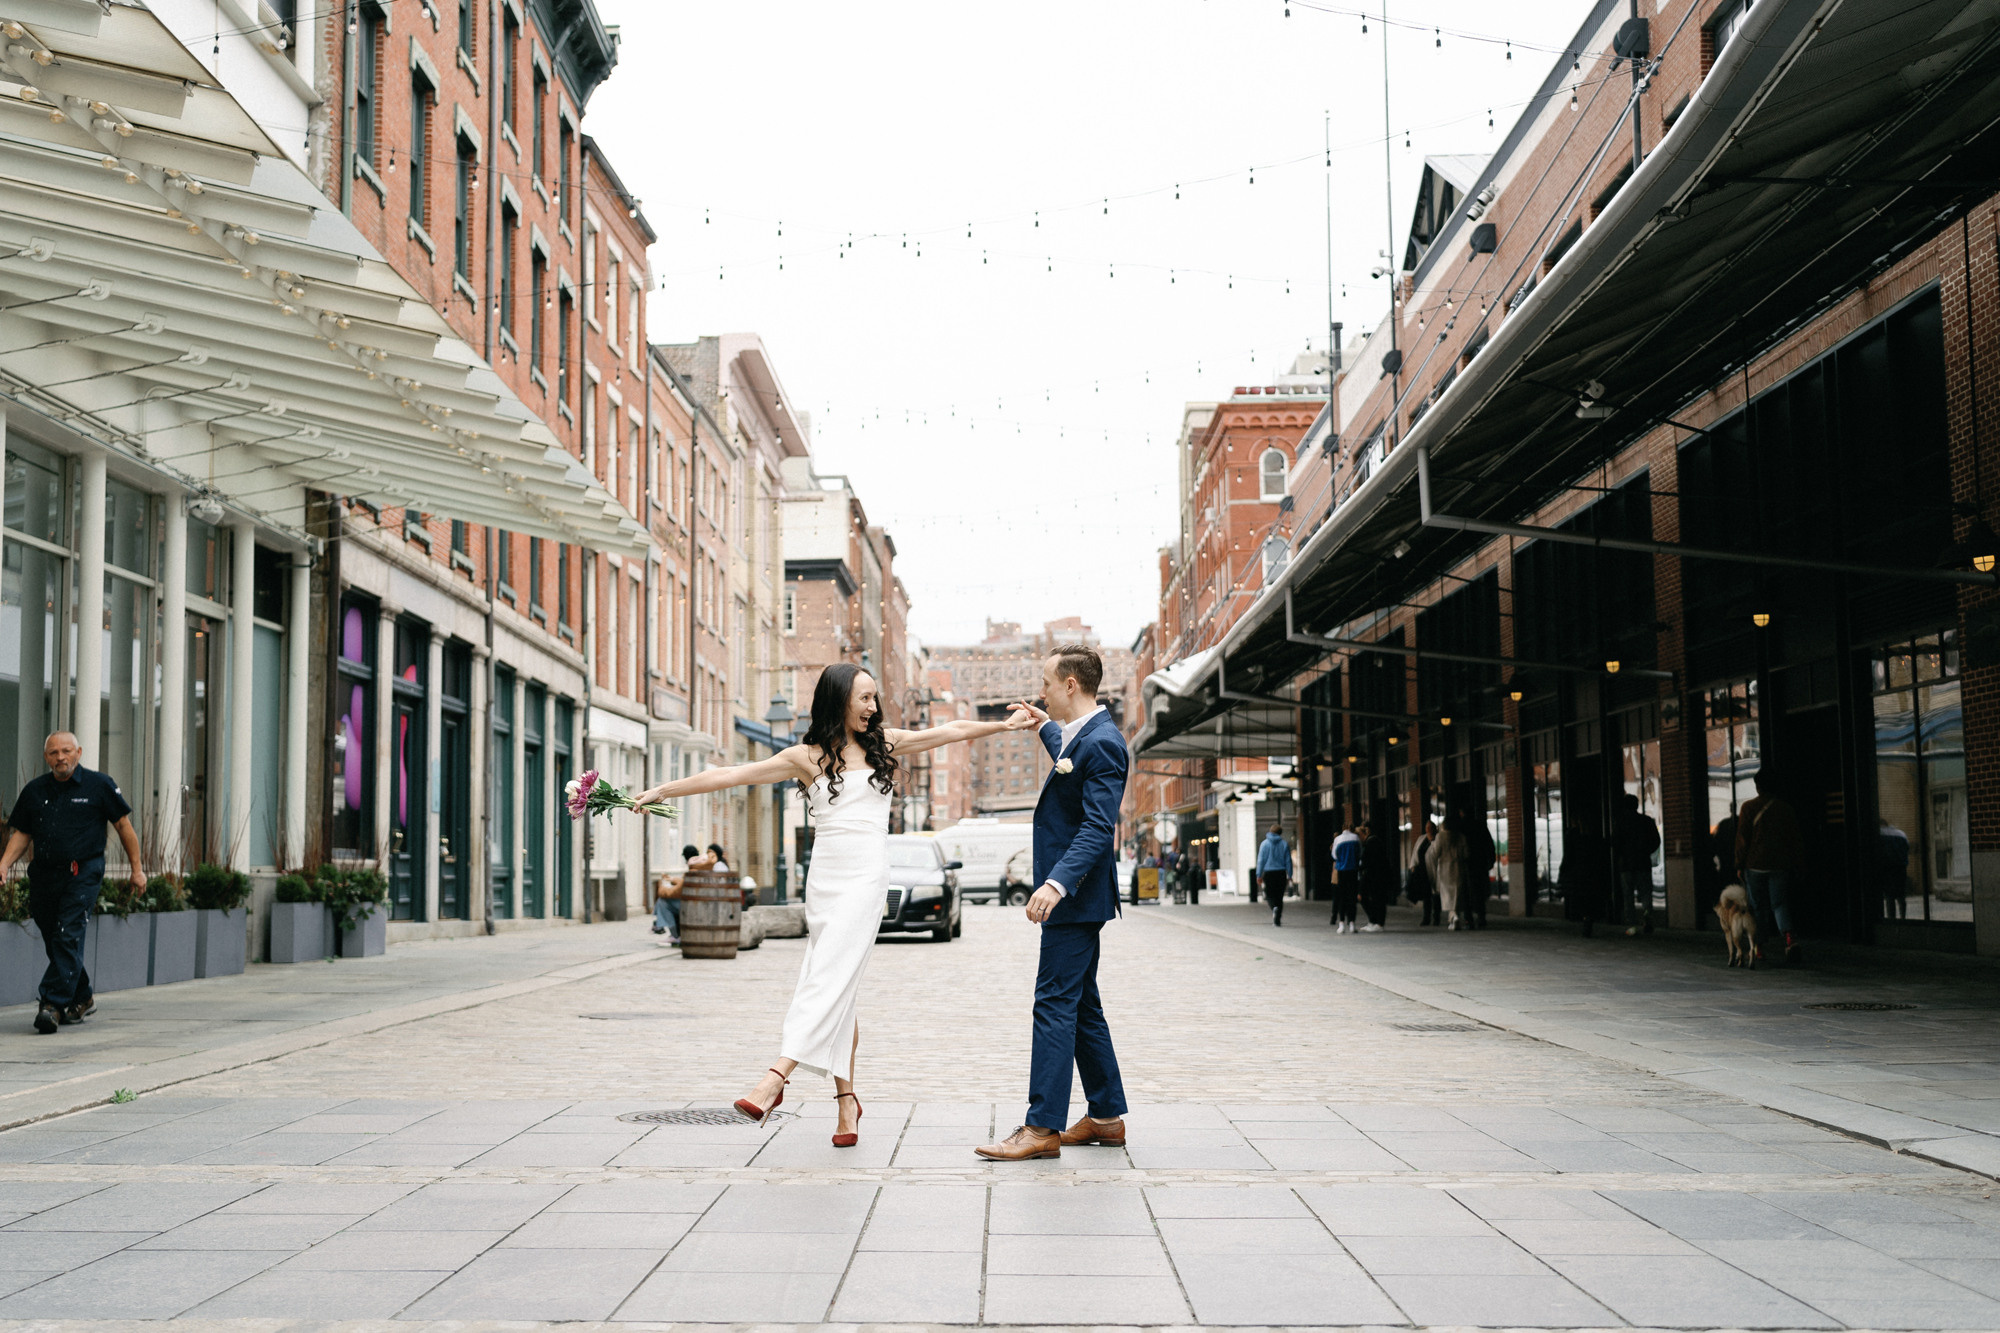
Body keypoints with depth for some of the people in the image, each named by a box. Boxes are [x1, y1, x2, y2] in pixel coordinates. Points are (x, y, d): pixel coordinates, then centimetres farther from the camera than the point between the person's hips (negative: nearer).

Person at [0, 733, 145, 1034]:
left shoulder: (99, 785, -1)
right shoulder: (34, 791, 10)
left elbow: (124, 825, 3)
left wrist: (137, 868, 3)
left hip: (83, 874, -5)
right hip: (44, 875, 5)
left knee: (68, 938, -15)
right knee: (54, 942, 11)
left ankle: (53, 1004, -19)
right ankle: (82, 999, 29)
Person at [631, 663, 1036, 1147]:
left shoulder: (885, 743, 15)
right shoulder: (807, 757, 10)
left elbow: (950, 731, 21)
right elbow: (730, 775, 7)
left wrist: (1005, 725, 22)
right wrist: (662, 791, 4)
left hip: (867, 876, -1)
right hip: (825, 875, 1)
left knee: (830, 978, -17)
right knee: (840, 990, 1)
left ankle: (777, 1076, -27)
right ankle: (846, 1097, 7)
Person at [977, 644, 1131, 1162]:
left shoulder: (1102, 742, -18)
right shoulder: (1081, 735, 13)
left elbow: (1098, 828, -26)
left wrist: (1057, 883, -35)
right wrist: (1047, 727, 48)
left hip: (1074, 897, -11)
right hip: (1071, 894, 11)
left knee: (1055, 1003, -10)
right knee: (1081, 1006, 14)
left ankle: (1042, 1127, -8)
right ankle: (1106, 1116, 21)